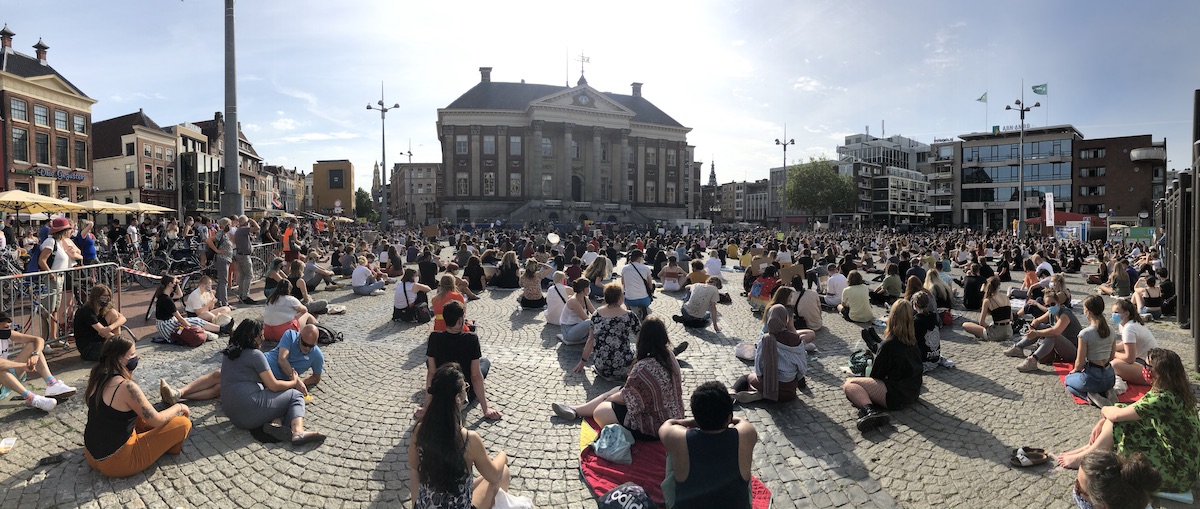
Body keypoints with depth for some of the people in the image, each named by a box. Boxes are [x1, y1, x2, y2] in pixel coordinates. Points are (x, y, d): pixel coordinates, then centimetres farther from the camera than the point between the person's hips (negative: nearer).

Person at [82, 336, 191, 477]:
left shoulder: (97, 378, 0)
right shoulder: (126, 387, -25)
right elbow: (156, 420, -15)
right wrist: (179, 407, 2)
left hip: (92, 456, 9)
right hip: (117, 463, -8)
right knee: (183, 423, -5)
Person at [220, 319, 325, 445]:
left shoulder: (229, 353, 17)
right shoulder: (255, 354, -8)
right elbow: (274, 386, -9)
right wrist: (294, 382, 10)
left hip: (233, 416, 8)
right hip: (250, 412, -8)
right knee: (296, 395, 4)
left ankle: (274, 422, -12)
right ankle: (298, 432, -23)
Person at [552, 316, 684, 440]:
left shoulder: (643, 367, -32)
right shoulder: (669, 355, -6)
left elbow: (626, 396, -17)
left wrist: (609, 398, 3)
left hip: (655, 426, -9)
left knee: (600, 412, -1)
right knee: (615, 390, 19)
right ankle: (576, 410, 33)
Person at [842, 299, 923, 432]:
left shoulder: (889, 344, -17)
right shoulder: (913, 341, 4)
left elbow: (875, 375, -9)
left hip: (896, 396, -9)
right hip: (912, 394, 9)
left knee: (849, 384, -8)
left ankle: (869, 409, -30)